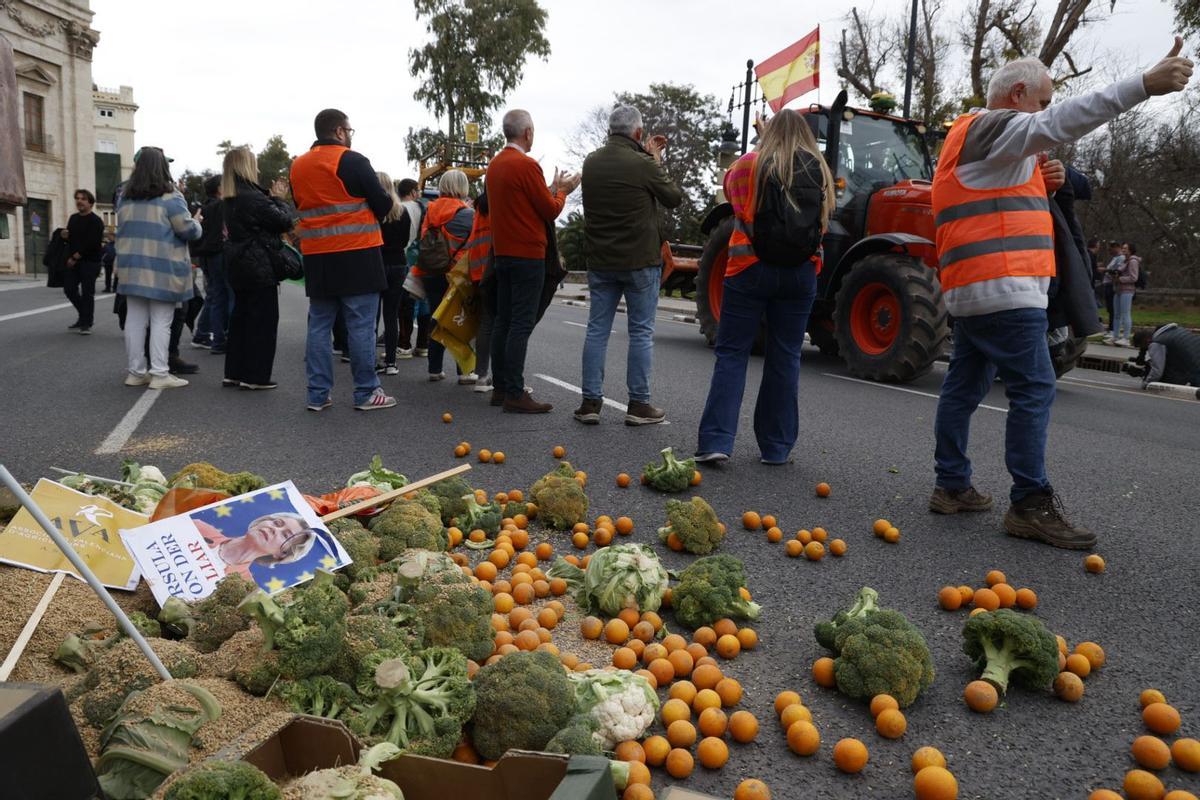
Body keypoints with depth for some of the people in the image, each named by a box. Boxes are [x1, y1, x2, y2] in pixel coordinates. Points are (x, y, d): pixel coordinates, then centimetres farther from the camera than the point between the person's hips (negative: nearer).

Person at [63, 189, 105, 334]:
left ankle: (87, 323, 0)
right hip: (73, 261, 8)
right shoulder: (73, 218, 15)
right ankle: (84, 317, 23)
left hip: (90, 261, -8)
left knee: (87, 293, -7)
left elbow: (92, 243, -17)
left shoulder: (95, 221, -9)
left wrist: (75, 257, -16)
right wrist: (65, 235, 0)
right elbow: (71, 238, 24)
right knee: (69, 289, 6)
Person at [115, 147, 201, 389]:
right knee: (161, 321, -2)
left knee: (135, 319, 8)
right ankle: (159, 373, -3)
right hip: (162, 271, -5)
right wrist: (197, 222, 10)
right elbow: (188, 230, -10)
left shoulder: (125, 197, 10)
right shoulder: (170, 197, -9)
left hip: (132, 267, 5)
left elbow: (122, 229, 21)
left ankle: (136, 371, 13)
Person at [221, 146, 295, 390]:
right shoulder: (252, 197, -17)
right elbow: (284, 221, -14)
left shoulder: (228, 200, 10)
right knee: (263, 319, -1)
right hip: (259, 266, -9)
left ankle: (234, 372, 18)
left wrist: (273, 198, 9)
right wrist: (279, 199, 0)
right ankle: (255, 376, 1)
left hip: (238, 265, 9)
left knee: (240, 315, 15)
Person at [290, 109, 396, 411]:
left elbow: (300, 206, 19)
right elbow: (383, 205, -6)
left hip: (316, 256, 6)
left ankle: (318, 394, 12)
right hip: (357, 254, -6)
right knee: (361, 325, -1)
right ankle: (366, 392, 4)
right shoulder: (353, 161, -8)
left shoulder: (298, 166, 11)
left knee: (319, 325, 9)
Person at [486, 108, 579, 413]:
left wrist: (552, 189, 18)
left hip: (503, 252, 9)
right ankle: (515, 394, -8)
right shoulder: (527, 166, -14)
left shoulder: (495, 165, 12)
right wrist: (562, 191, 10)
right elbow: (551, 211, -9)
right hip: (528, 254, -9)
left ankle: (500, 387, 17)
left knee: (503, 320, 11)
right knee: (521, 324, -8)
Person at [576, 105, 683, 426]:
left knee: (597, 329, 8)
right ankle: (638, 405, 8)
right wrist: (656, 161, 10)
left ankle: (590, 402, 8)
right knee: (641, 332, 4)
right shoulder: (643, 165, -14)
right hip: (640, 261, -5)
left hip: (600, 261, 5)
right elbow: (674, 198, 0)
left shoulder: (591, 162, 4)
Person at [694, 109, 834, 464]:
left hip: (750, 269, -2)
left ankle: (716, 441, -7)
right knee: (785, 357, 9)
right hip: (800, 274, 2)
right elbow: (825, 216, 15)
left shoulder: (748, 165, -4)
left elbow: (730, 191, 16)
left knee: (732, 353, 3)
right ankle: (776, 447, 14)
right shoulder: (820, 171, 3)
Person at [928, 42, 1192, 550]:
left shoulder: (978, 138, 25)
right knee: (1033, 390, -9)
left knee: (965, 385, 11)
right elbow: (1061, 123, -24)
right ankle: (1030, 506, -6)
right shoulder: (991, 128, -7)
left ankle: (951, 487, 17)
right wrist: (1145, 84, -30)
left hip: (972, 290, 11)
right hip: (1002, 288, -11)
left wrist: (1041, 184, 9)